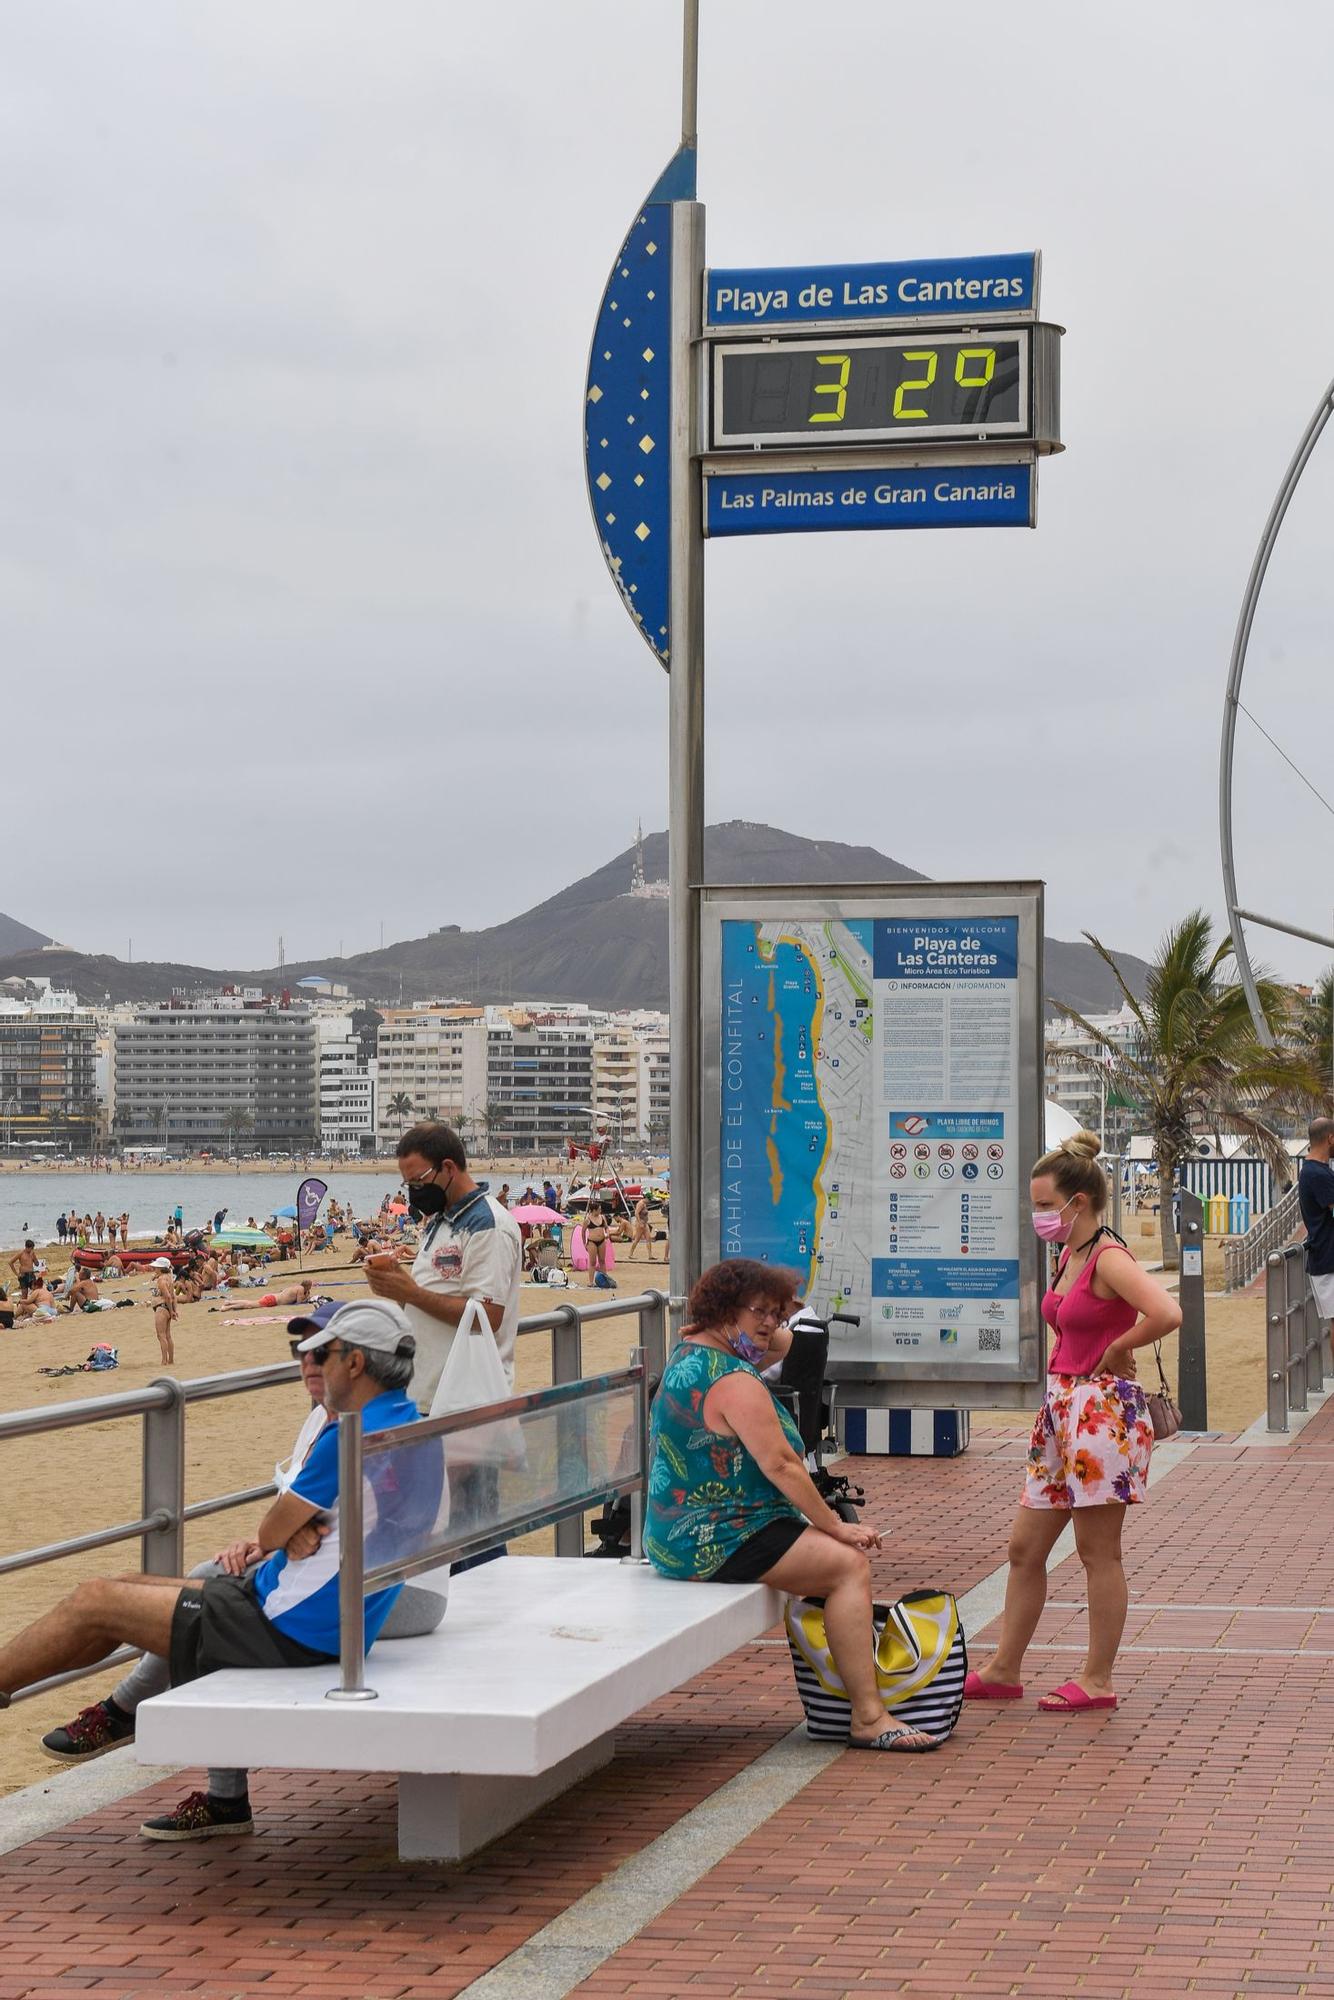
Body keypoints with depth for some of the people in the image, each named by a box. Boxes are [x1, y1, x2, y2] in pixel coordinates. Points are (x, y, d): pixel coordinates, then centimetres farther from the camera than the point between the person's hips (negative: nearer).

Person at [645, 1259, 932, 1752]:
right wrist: (836, 1527, -13)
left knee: (835, 1551, 18)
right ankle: (868, 1719, -18)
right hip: (716, 1541, -12)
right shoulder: (734, 1380, -20)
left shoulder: (687, 1353, 13)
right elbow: (781, 1466, -21)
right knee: (850, 1565, -16)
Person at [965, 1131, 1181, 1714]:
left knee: (1097, 1552, 0)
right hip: (1062, 1411, 10)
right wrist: (1066, 1365, 12)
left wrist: (1115, 1352, -17)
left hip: (1102, 1410, -10)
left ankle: (1098, 1680, 9)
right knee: (1024, 1549, 11)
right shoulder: (1069, 1257, 12)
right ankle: (1004, 1670, 19)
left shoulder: (1109, 1259, -15)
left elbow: (1167, 1315, -31)